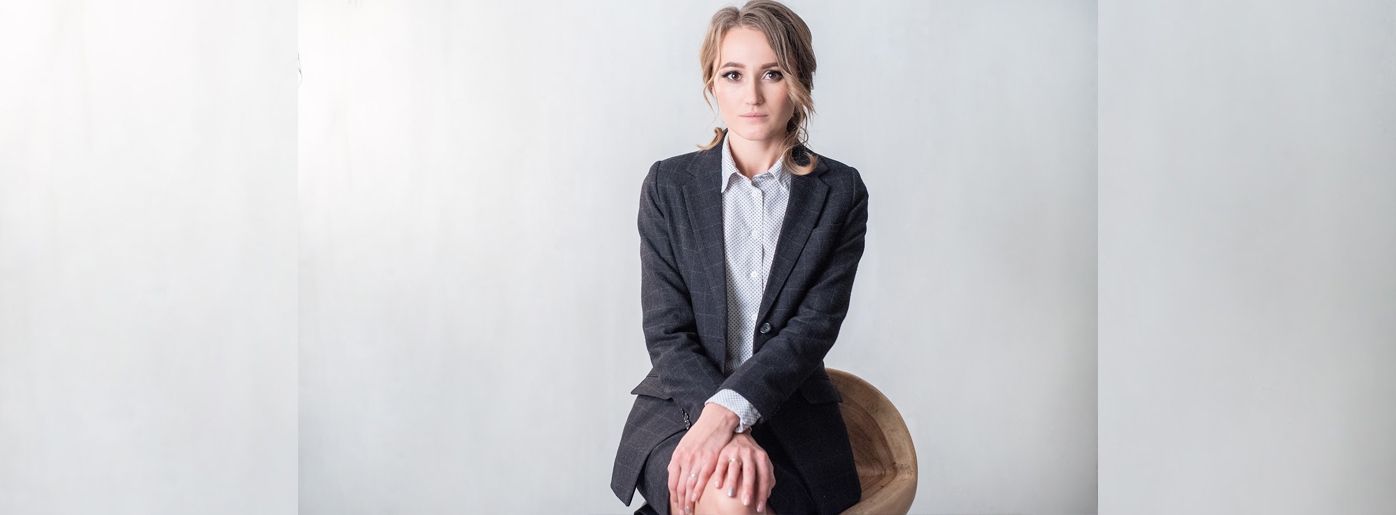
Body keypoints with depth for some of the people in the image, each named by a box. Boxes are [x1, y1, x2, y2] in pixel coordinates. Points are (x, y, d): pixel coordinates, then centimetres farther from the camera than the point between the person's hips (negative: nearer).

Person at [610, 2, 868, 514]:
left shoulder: (840, 193, 4)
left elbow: (815, 325, -6)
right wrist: (727, 431, -19)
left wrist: (729, 410, -22)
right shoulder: (668, 185, 4)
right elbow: (666, 332, -2)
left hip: (792, 416, 0)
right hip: (681, 407, 0)